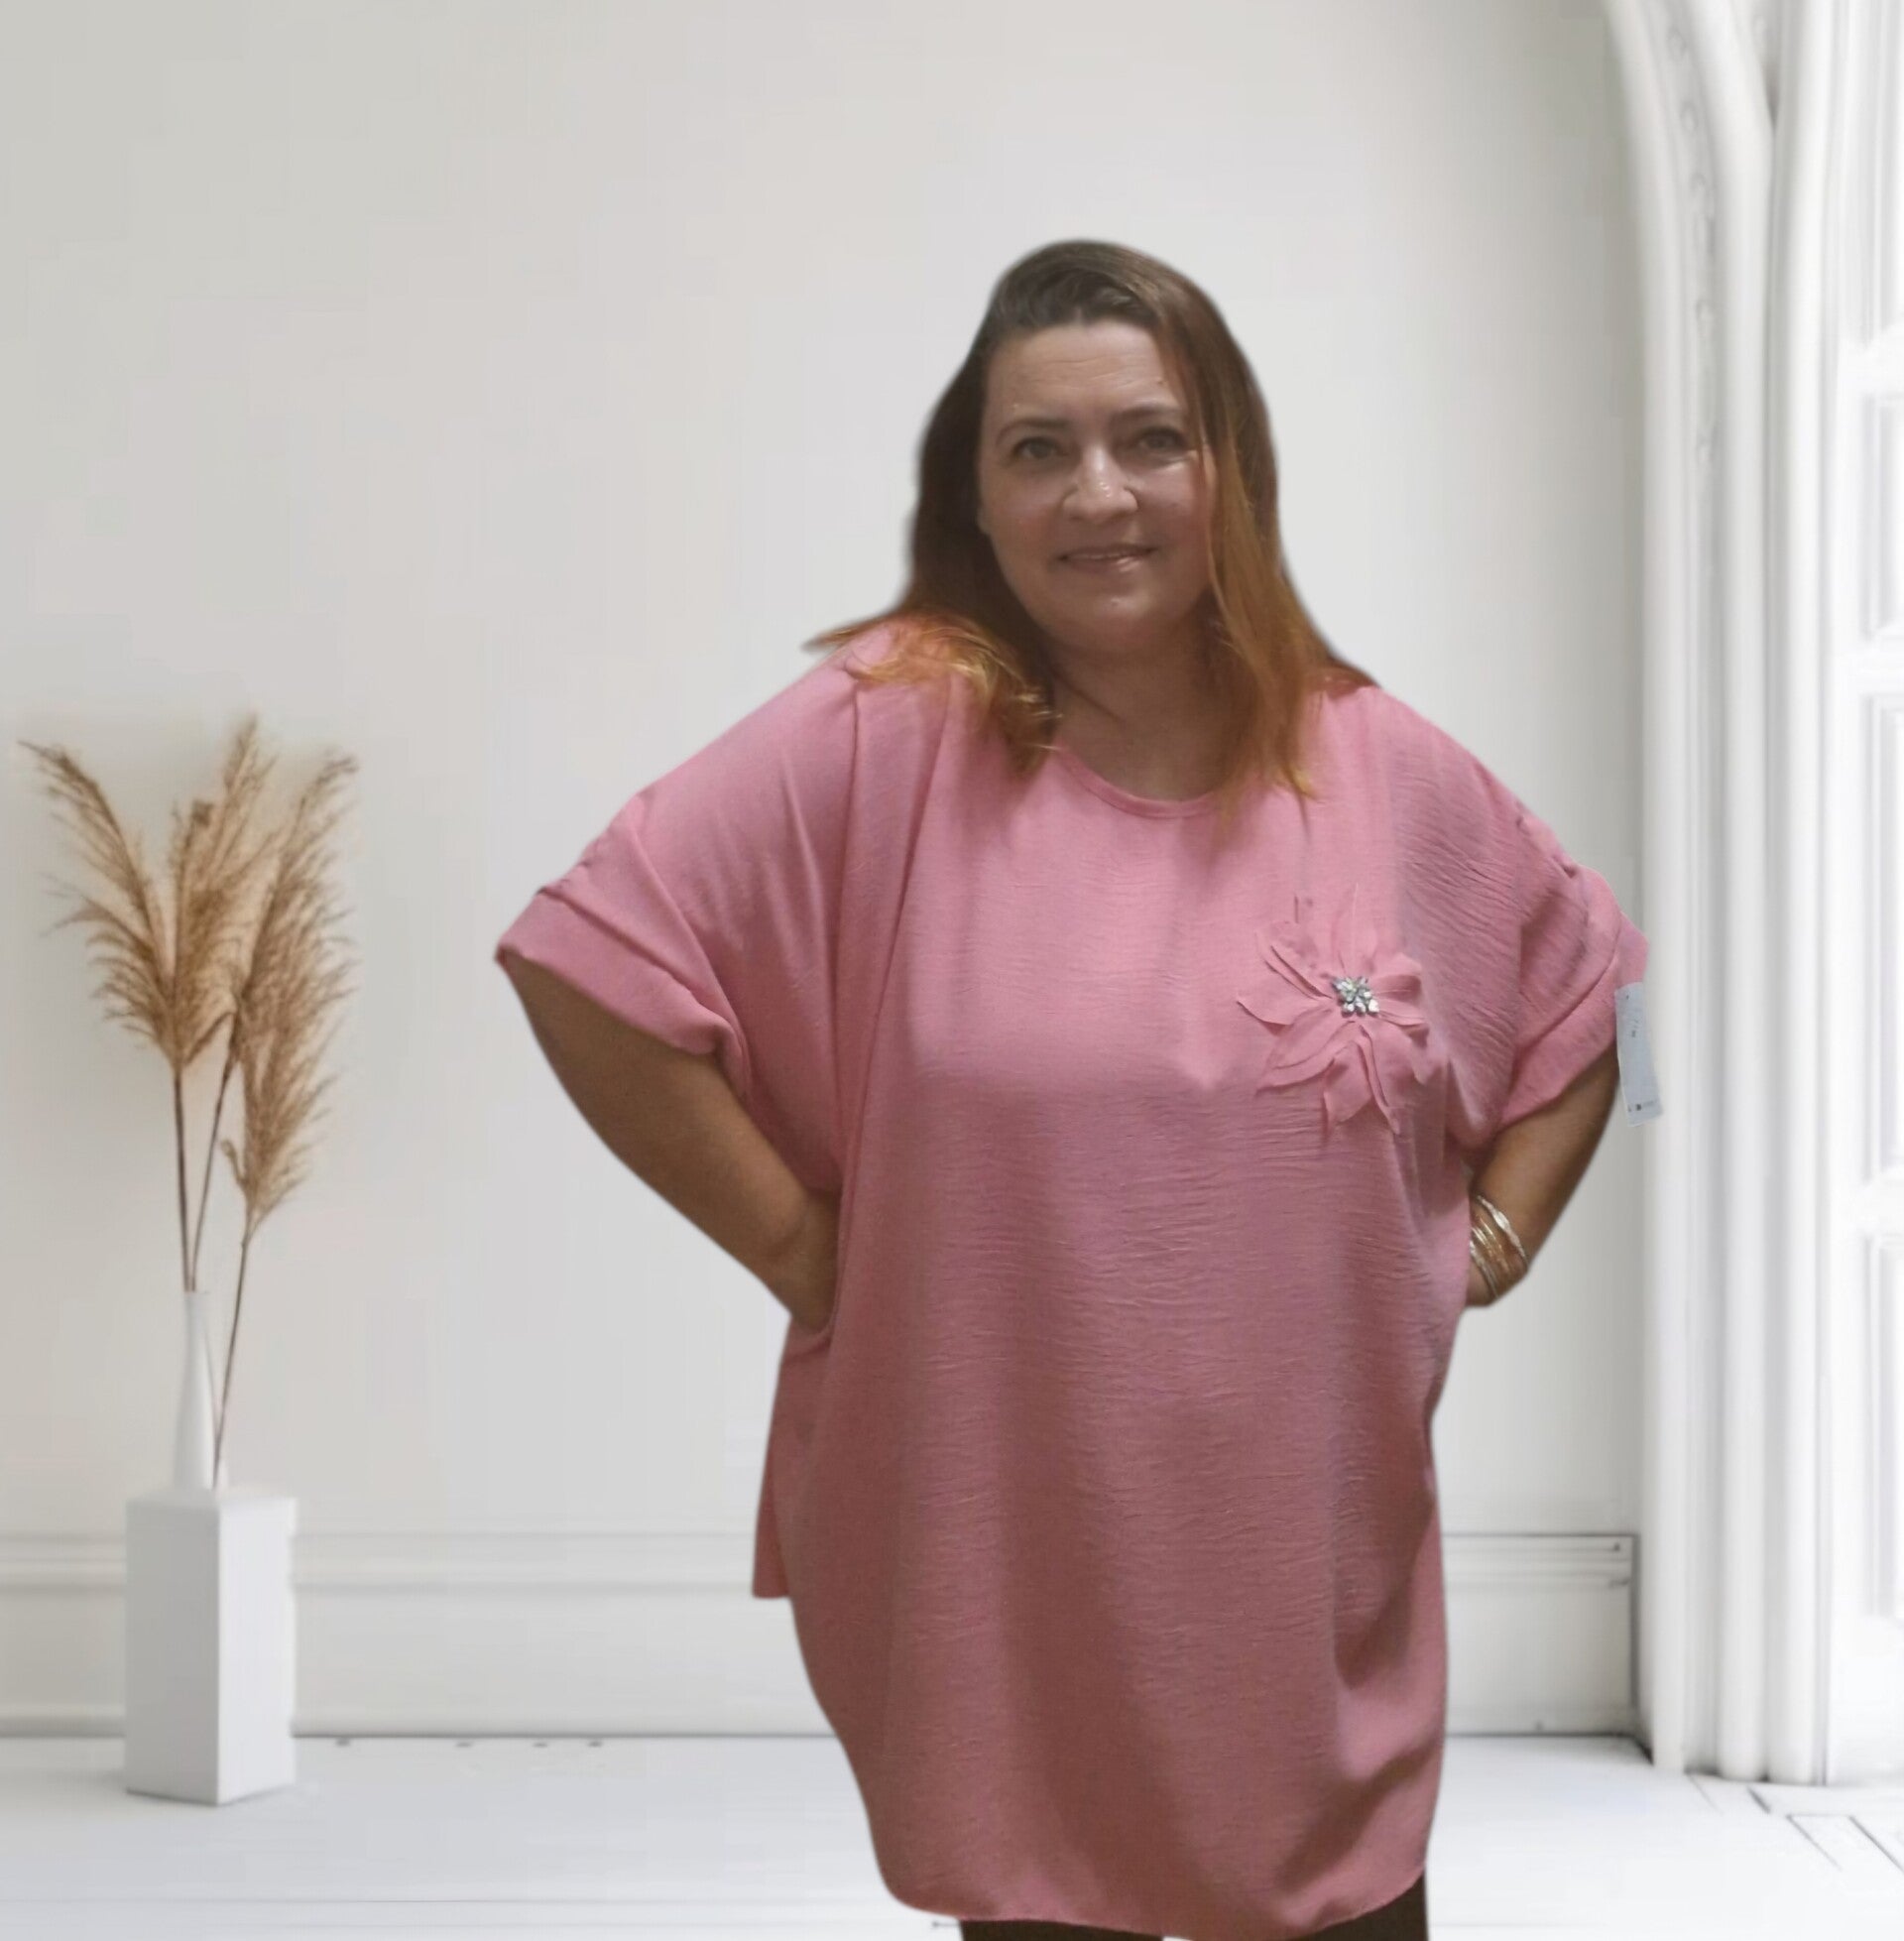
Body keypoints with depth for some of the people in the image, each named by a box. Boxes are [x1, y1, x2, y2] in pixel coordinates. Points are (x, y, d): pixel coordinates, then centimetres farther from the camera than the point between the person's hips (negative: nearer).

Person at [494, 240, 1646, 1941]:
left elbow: (1577, 993, 18)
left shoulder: (1389, 771, 1)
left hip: (1318, 1581, 3)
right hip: (1001, 1586, -3)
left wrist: (1497, 1234, 6)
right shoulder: (882, 734, -12)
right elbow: (592, 960, -14)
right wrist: (800, 1249, -12)